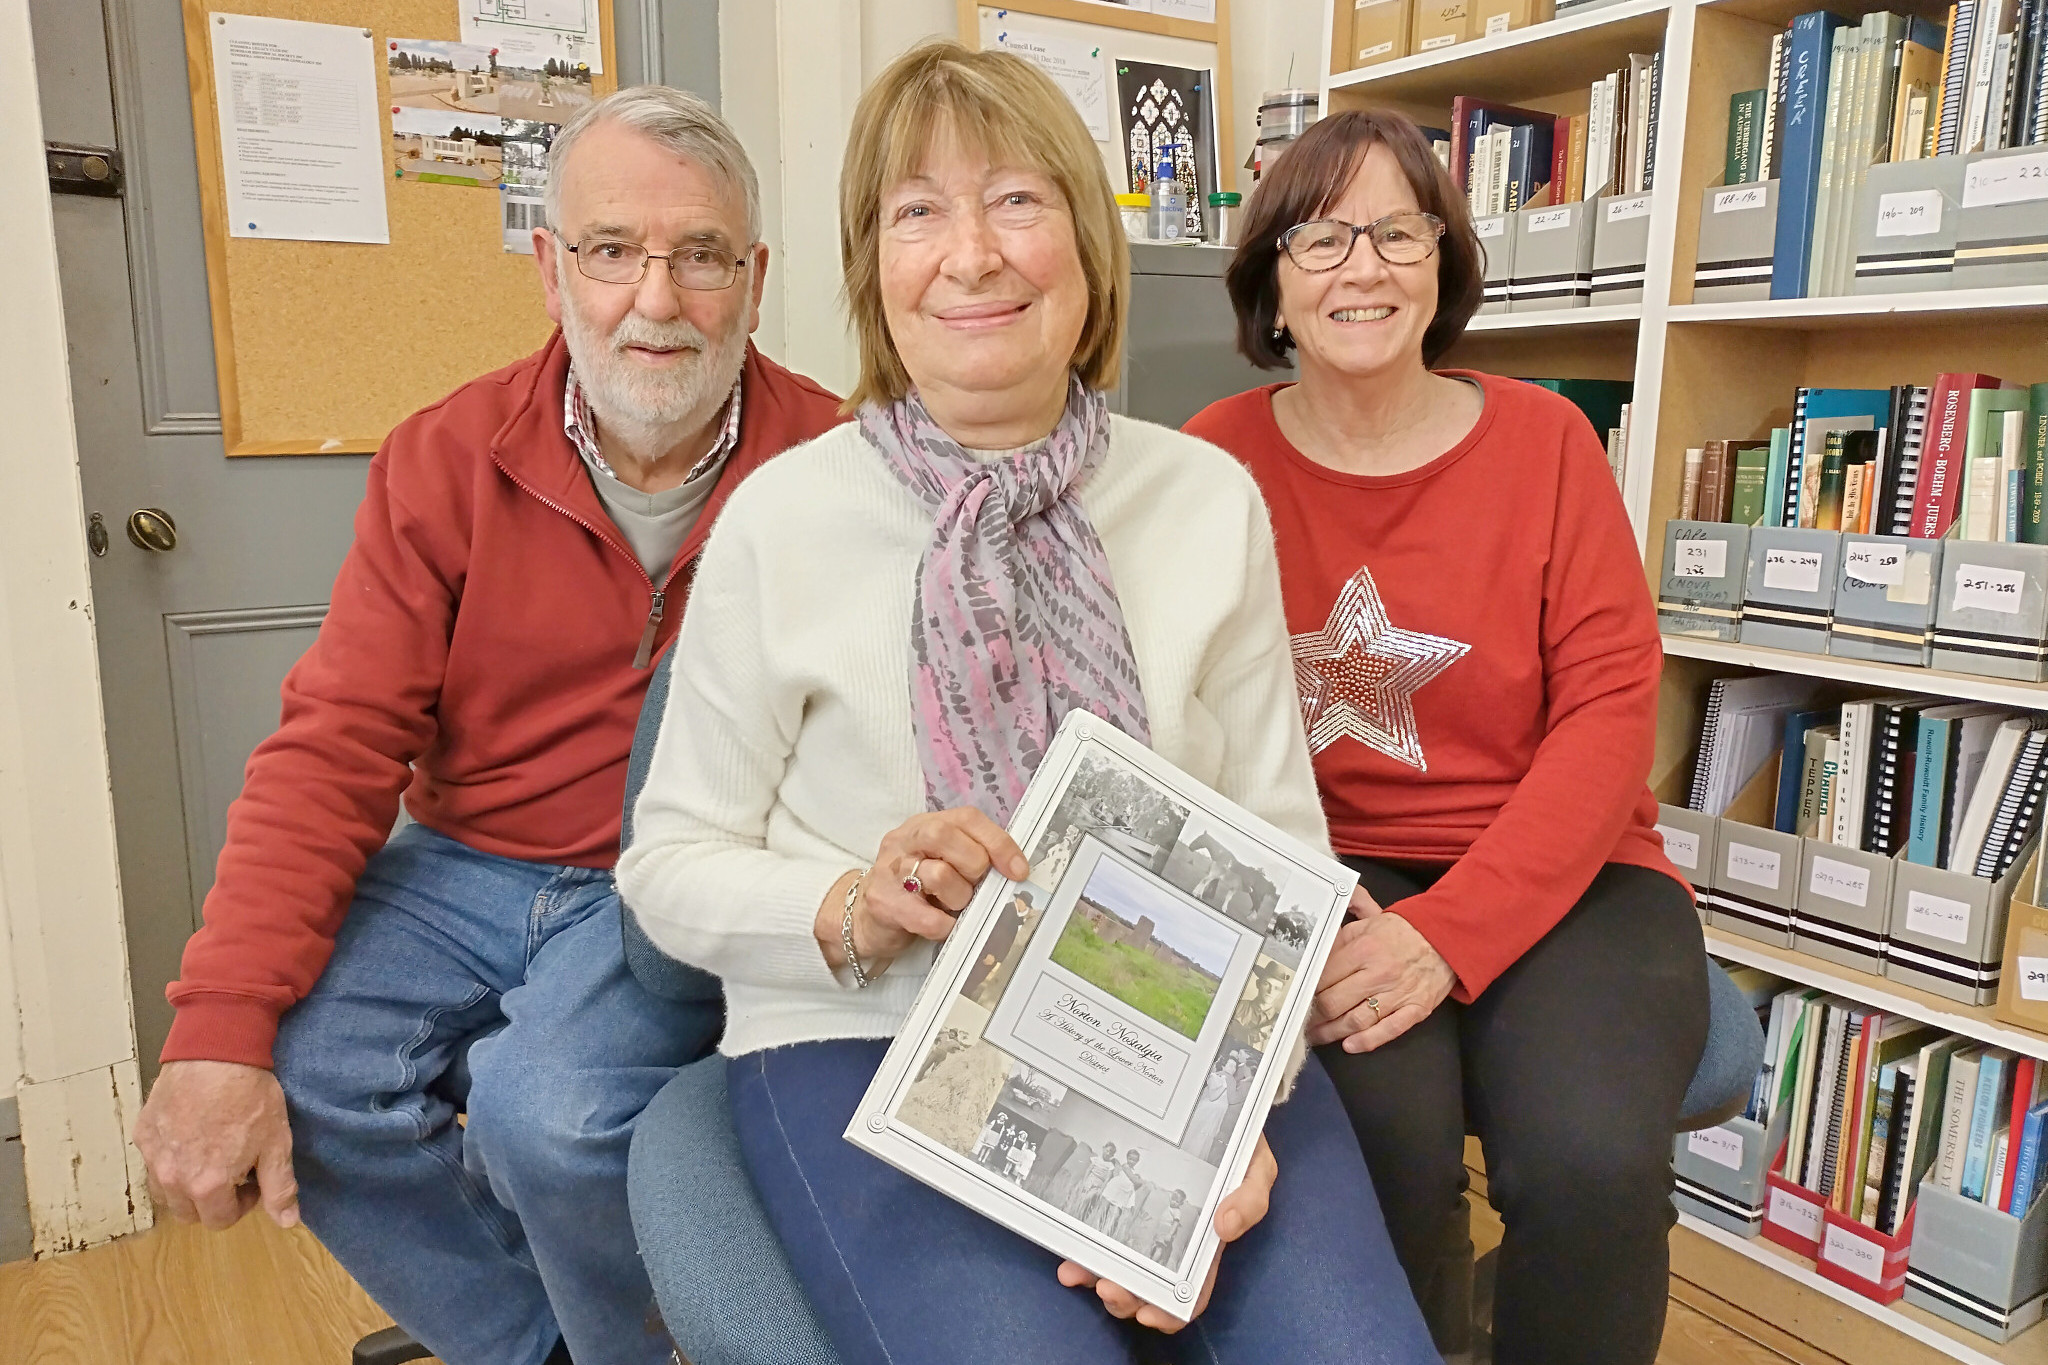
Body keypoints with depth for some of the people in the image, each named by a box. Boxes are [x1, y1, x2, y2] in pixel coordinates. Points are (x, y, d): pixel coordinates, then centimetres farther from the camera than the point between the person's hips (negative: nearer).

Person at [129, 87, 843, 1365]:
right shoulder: (447, 460, -3)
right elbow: (335, 746, -7)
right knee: (293, 1075, -17)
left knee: (551, 1109, -27)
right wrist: (222, 1029, -17)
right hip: (466, 867, 4)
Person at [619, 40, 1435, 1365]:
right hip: (873, 1043, -2)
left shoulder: (1212, 498, 2)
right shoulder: (783, 518, -5)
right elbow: (674, 859, 1)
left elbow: (1279, 835, 3)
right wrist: (855, 909, -18)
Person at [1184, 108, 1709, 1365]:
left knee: (1590, 1159, -26)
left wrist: (1451, 933, -17)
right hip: (1318, 875, 0)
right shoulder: (1219, 456, 1)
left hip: (1558, 876, 1)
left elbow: (1612, 706, -4)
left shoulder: (1543, 438, 2)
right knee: (1374, 1141, -27)